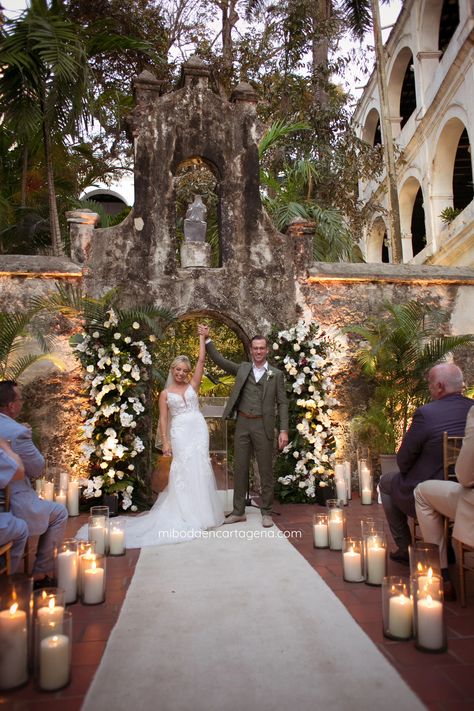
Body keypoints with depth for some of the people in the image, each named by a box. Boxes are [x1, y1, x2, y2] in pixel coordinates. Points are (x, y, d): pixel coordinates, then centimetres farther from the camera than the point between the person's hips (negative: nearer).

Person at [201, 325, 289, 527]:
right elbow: (219, 360, 11)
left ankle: (266, 513, 16)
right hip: (242, 424, 3)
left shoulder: (276, 374, 3)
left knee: (266, 470, 4)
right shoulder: (243, 368, 11)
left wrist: (284, 430, -7)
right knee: (240, 468, 8)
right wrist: (207, 339, 3)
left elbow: (282, 404, 1)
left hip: (263, 426, -2)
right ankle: (238, 511, 19)